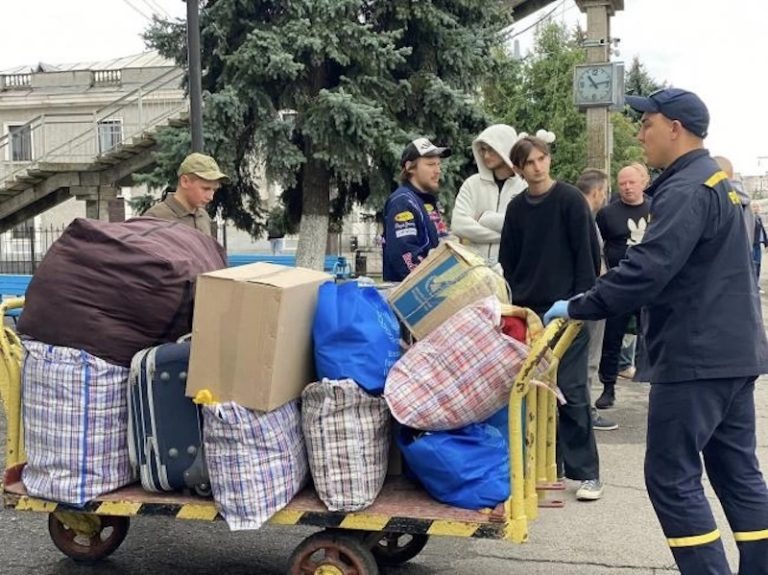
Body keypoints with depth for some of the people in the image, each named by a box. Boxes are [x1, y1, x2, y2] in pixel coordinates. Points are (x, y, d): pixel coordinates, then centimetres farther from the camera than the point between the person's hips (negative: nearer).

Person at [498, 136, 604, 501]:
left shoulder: (570, 200, -5)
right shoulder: (516, 208, 9)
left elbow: (587, 254, -7)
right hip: (527, 311, 5)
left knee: (570, 390, -5)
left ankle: (586, 472, 4)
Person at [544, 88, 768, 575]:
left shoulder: (686, 190, -17)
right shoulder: (716, 182, 17)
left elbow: (649, 268, -27)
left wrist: (579, 307, -17)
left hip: (695, 357, -10)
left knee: (672, 477, -4)